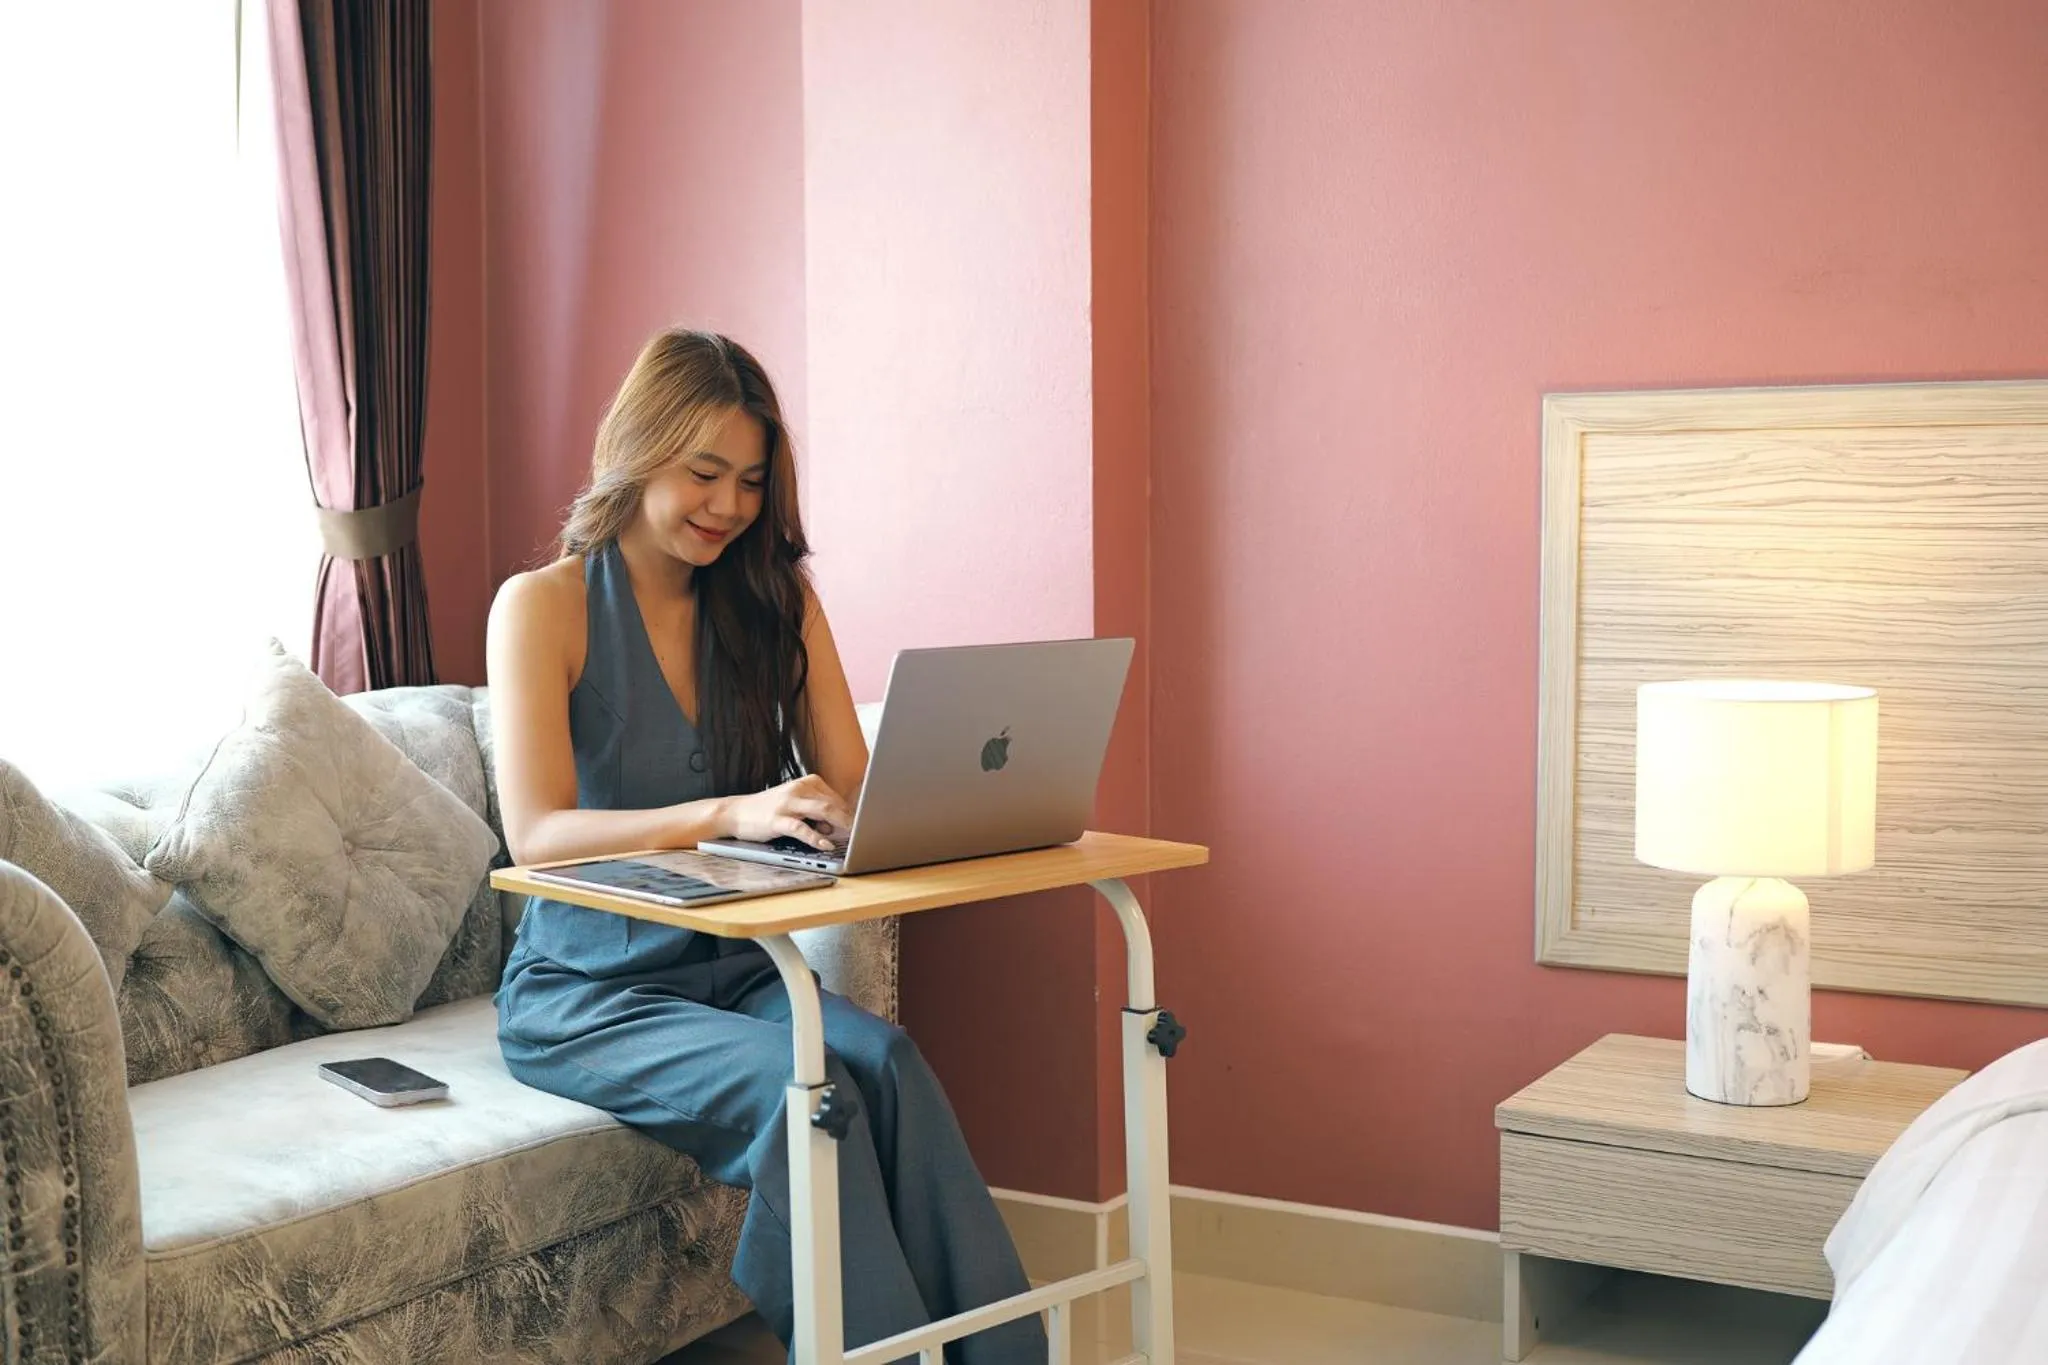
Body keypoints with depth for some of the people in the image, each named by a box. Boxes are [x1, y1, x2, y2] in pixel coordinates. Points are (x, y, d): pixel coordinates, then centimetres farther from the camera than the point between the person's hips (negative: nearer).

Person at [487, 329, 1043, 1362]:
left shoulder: (776, 600, 9)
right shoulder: (542, 607, -5)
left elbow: (850, 787, 5)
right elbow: (535, 833, -17)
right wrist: (730, 814, -33)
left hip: (730, 970, 4)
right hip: (584, 992, -3)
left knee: (886, 1059, -29)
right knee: (801, 1087, -32)